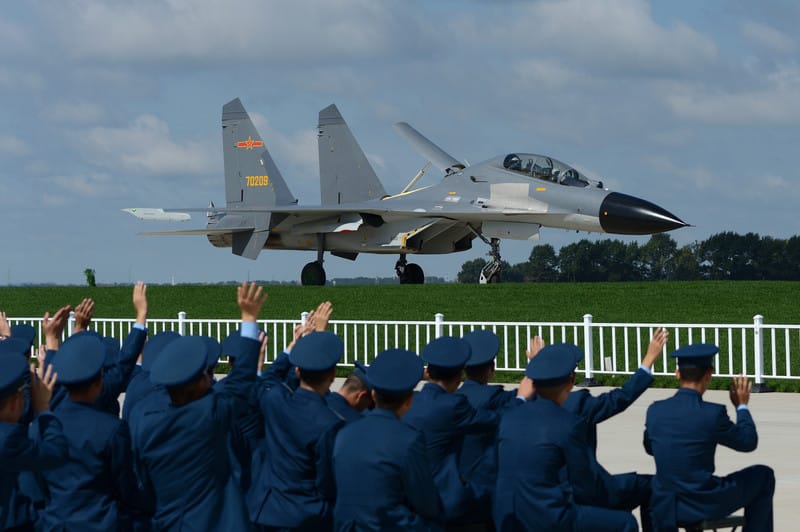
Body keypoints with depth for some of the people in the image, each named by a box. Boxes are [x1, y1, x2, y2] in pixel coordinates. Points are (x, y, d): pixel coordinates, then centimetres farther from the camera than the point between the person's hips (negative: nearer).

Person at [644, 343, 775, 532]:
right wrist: (742, 406, 14)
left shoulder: (655, 411, -3)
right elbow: (749, 442, -1)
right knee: (763, 475, 18)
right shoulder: (712, 413, -17)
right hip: (704, 505, -5)